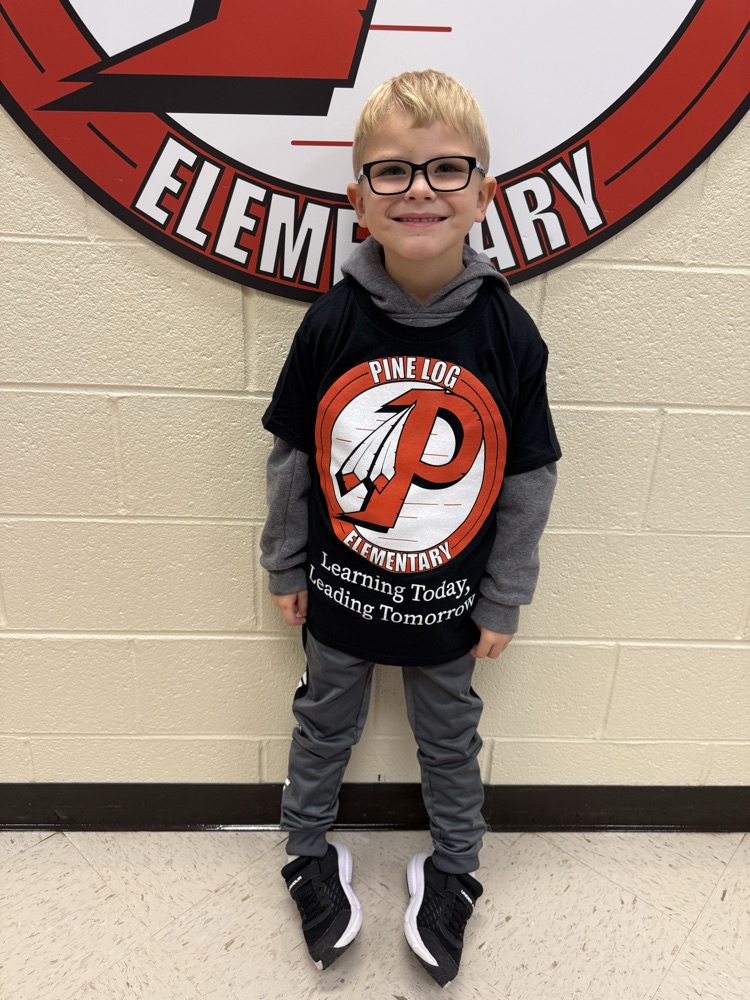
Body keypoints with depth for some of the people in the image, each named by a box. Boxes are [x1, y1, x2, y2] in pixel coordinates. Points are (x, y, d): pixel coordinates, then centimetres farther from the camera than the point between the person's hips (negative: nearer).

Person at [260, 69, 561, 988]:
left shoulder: (509, 334, -14)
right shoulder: (331, 323, -14)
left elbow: (529, 480, -7)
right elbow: (292, 457, -4)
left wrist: (502, 603, -2)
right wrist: (284, 569, 2)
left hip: (449, 601, 0)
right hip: (340, 590, 1)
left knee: (449, 739, 22)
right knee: (325, 726, 22)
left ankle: (453, 870, 49)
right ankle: (308, 851, 51)